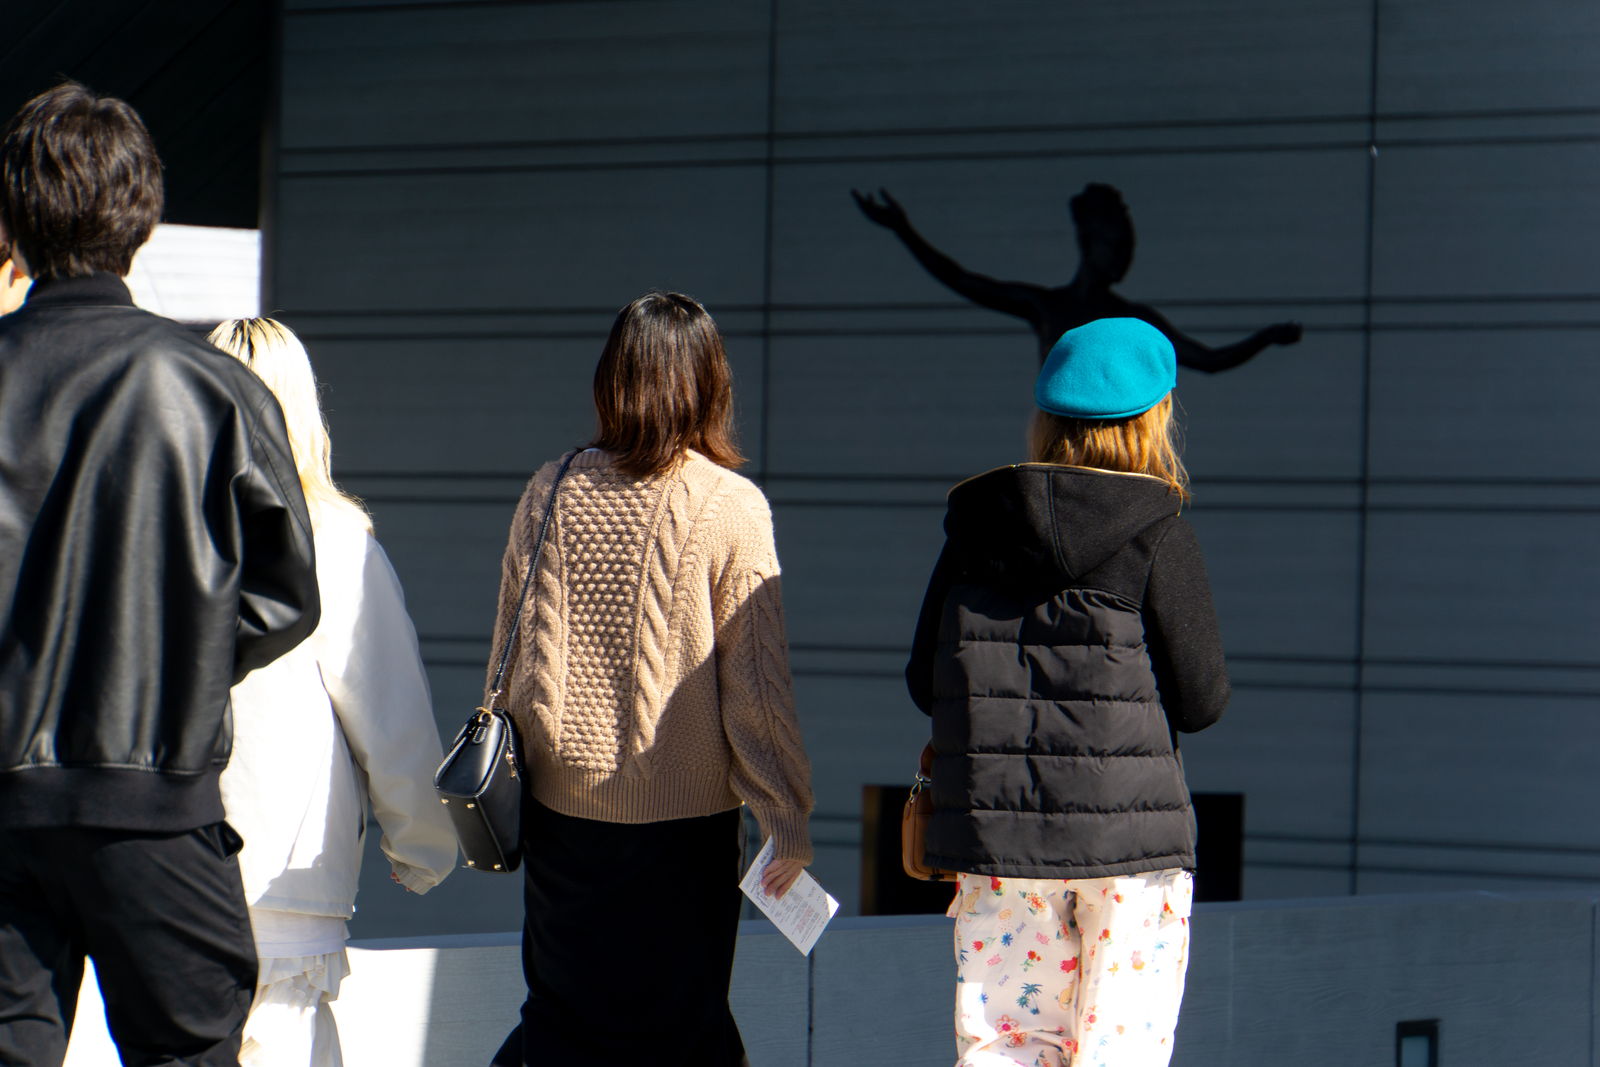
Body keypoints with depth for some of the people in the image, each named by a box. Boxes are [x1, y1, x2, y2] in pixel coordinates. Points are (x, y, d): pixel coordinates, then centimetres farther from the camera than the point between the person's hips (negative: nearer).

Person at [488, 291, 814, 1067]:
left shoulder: (551, 492, 1)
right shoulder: (731, 508, -9)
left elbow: (510, 654, 8)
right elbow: (756, 687, -7)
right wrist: (786, 819, 1)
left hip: (561, 807, 3)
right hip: (683, 821, -3)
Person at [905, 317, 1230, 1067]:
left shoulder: (974, 530, 5)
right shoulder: (1156, 534, -6)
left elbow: (924, 685, 8)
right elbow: (1202, 699, -5)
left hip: (996, 830, 4)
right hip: (1126, 830, -3)